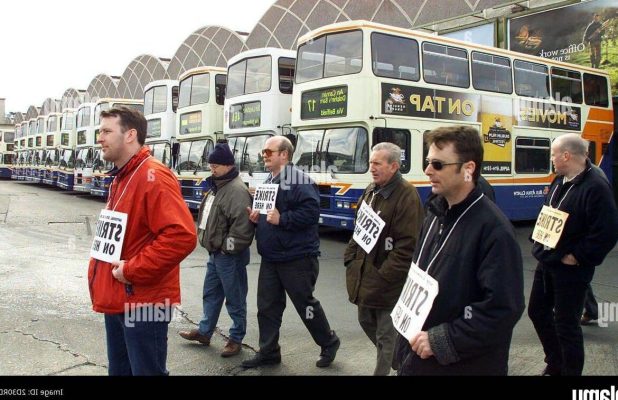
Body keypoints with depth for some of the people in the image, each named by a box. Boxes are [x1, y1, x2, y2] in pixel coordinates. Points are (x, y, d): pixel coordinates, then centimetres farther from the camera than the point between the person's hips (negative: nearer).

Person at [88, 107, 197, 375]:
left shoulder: (153, 177, -19)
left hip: (143, 301, -10)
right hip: (117, 299, 10)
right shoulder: (121, 177, 13)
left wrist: (132, 270, -23)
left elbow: (182, 236, -30)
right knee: (118, 369, 21)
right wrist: (99, 268, 11)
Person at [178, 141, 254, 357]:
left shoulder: (236, 190, -20)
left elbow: (242, 225, -27)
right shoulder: (217, 186, 11)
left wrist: (229, 248, -19)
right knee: (210, 293, 20)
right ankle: (204, 332, 35)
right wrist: (212, 246, 15)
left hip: (229, 256, -10)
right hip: (215, 252, 10)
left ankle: (236, 338, 18)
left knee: (234, 298, 4)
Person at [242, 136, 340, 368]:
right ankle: (268, 352, 24)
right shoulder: (269, 181, 13)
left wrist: (281, 219, -25)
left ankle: (329, 343, 27)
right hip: (270, 258, 8)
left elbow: (311, 212, -25)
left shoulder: (299, 181, -16)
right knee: (267, 306, 11)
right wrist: (257, 216, 4)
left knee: (305, 305, 6)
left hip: (297, 258, -8)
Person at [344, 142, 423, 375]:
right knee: (366, 322, 23)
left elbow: (408, 245, -21)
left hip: (387, 283, -9)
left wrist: (384, 276, -19)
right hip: (364, 275, 9)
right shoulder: (371, 191, 10)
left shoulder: (406, 196, -17)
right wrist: (350, 258, 10)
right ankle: (392, 359, 45)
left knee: (386, 335, 4)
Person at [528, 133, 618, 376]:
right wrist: (539, 244, 9)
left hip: (569, 268, -9)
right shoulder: (559, 180, 7)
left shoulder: (595, 188, -21)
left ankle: (570, 371, 22)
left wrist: (578, 257, -19)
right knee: (537, 311, 19)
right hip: (546, 263, 9)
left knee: (566, 324, 2)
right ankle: (555, 365, 38)